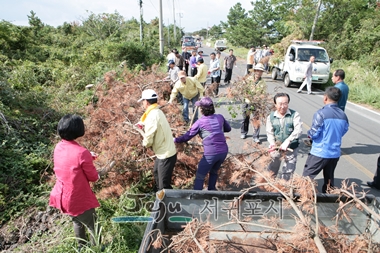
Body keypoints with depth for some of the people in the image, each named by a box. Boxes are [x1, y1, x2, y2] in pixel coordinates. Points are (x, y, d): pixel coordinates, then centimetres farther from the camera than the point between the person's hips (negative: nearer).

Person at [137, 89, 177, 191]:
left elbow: (148, 141, -23)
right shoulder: (157, 112, 3)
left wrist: (144, 143, -2)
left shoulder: (152, 116, -26)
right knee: (156, 173, 32)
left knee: (164, 185, 1)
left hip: (166, 155, -11)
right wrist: (144, 124, 22)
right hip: (163, 152, 11)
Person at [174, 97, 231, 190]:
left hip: (211, 153, -5)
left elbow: (188, 136, -1)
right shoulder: (220, 117, 4)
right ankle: (211, 190, 42)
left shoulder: (200, 122, -7)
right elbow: (228, 128, 20)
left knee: (200, 176, 9)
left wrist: (176, 140, 13)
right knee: (214, 171, 29)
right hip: (223, 151, 6)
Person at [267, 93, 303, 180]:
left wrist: (287, 141, -34)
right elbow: (269, 133, -3)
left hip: (291, 148, -2)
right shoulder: (271, 117, -1)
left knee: (287, 174, 8)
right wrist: (272, 143, -23)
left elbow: (298, 130, -21)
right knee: (271, 170, 16)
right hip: (276, 148, 2)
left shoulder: (294, 115, -9)